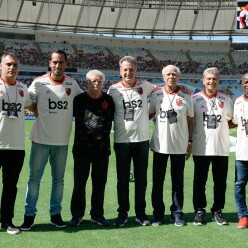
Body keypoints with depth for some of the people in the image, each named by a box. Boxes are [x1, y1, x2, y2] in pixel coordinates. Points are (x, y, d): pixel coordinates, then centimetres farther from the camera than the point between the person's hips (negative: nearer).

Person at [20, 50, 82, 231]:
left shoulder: (72, 84, 2)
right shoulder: (39, 83, -5)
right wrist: (42, 114, -7)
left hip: (62, 141, 2)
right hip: (41, 140, -2)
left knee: (59, 179, 11)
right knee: (35, 178, 3)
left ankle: (55, 213, 23)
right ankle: (30, 214, 14)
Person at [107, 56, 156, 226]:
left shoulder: (144, 86, 2)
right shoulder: (114, 89, 0)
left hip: (142, 139, 1)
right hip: (122, 140, -1)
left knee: (141, 179, 9)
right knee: (123, 179, 7)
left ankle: (141, 213, 22)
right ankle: (123, 213, 19)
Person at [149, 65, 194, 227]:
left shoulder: (186, 97, 1)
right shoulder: (156, 95, 2)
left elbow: (190, 120, 6)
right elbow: (150, 114, 13)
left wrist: (190, 142, 2)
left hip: (180, 146, 0)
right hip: (160, 145, 1)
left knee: (178, 182, 8)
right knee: (158, 181, 7)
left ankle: (177, 213, 19)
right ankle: (158, 213, 17)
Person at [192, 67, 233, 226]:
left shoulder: (226, 99, 7)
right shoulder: (195, 99, 3)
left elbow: (232, 120, 13)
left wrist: (221, 127, -5)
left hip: (221, 148, 1)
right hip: (201, 148, -1)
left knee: (220, 182, 7)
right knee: (200, 181, 6)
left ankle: (218, 210, 21)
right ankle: (200, 210, 18)